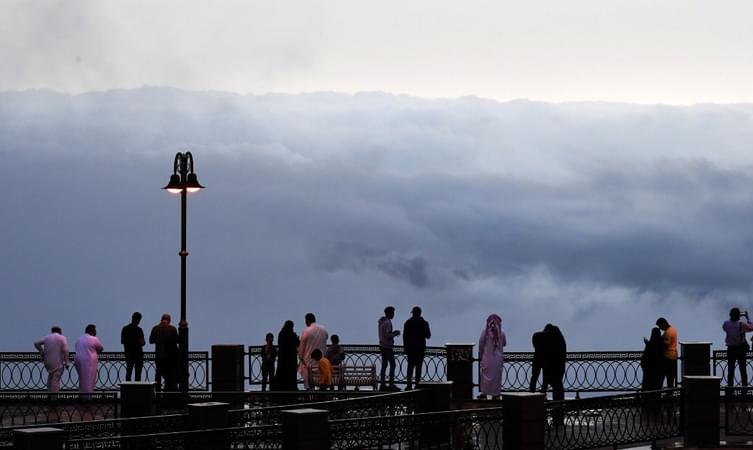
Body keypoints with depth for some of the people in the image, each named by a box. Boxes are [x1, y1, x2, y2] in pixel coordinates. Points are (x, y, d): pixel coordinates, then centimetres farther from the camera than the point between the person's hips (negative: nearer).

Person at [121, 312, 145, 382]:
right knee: (138, 373, -1)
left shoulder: (124, 329, 3)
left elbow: (122, 342, 9)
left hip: (128, 352, 5)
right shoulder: (138, 330, -13)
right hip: (138, 352, -5)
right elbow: (142, 343, -16)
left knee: (128, 372, 11)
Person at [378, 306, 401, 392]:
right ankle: (391, 384, -7)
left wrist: (393, 333, 15)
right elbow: (387, 335, -23)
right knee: (392, 365, -4)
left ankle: (382, 384, 10)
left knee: (384, 365, 11)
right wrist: (395, 334, -7)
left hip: (382, 345, 9)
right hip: (388, 346, -9)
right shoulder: (387, 322, -18)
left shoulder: (381, 321, 11)